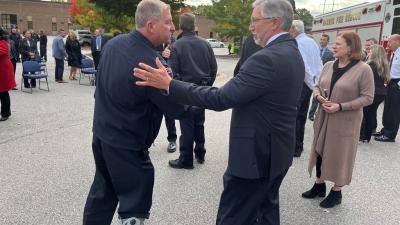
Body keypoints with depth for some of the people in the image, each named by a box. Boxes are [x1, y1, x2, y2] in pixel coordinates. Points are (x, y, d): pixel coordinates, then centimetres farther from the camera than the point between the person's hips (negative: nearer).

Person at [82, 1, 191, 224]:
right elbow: (177, 109, -17)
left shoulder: (113, 43, -1)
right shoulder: (151, 63, -26)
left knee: (102, 193, 25)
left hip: (101, 134, 8)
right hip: (127, 145, -8)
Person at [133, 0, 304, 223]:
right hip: (277, 150, 10)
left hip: (256, 154, -10)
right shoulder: (293, 53, 8)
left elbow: (221, 99, -27)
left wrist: (169, 84, -25)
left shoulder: (268, 58, -24)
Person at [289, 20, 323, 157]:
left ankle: (295, 148, 3)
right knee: (302, 115, 16)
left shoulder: (297, 43, -13)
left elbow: (304, 66, -20)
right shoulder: (312, 42, 13)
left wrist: (313, 84, -13)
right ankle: (299, 145, 27)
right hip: (310, 84, 9)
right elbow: (319, 65, 12)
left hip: (300, 83, -9)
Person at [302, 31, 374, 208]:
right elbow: (317, 87, 12)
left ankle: (336, 192, 25)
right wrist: (318, 97, -11)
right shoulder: (328, 65, 4)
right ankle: (319, 185, 32)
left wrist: (341, 106, -21)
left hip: (345, 121, -5)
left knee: (339, 155, 6)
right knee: (320, 151, 13)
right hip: (323, 118, 5)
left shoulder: (363, 69, -12)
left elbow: (367, 97, -14)